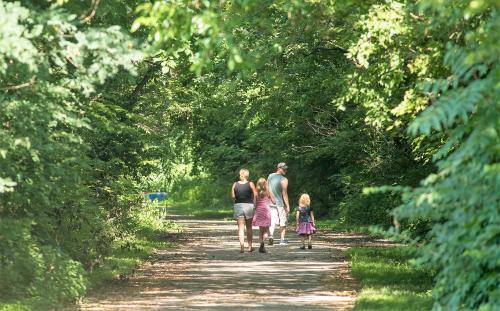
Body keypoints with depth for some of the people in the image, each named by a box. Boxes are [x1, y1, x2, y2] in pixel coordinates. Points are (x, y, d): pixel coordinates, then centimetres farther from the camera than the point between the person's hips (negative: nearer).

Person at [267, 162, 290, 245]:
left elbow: (267, 189, 10)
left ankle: (270, 235, -21)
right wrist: (287, 206, -11)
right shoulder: (284, 180, -13)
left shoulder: (270, 176, 5)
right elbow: (284, 194, -15)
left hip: (271, 202, 4)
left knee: (272, 221, 3)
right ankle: (282, 240, 11)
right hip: (281, 203, -4)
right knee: (283, 222, 9)